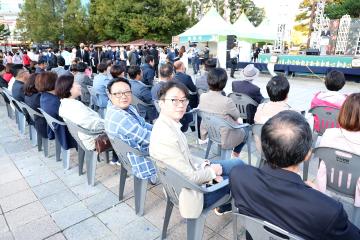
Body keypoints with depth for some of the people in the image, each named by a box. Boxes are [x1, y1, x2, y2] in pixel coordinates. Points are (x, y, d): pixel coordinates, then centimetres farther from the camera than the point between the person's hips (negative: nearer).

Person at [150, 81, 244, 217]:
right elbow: (189, 178, -26)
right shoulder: (165, 136, -33)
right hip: (189, 192, -8)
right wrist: (212, 171, -10)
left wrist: (205, 164, -4)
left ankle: (225, 204, 35)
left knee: (238, 164, 14)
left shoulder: (168, 124, -4)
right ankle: (225, 207, 40)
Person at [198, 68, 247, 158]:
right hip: (224, 139, -5)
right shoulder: (226, 101, -32)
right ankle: (235, 155, 40)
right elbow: (237, 116, -12)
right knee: (244, 133, 27)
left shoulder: (202, 97, -14)